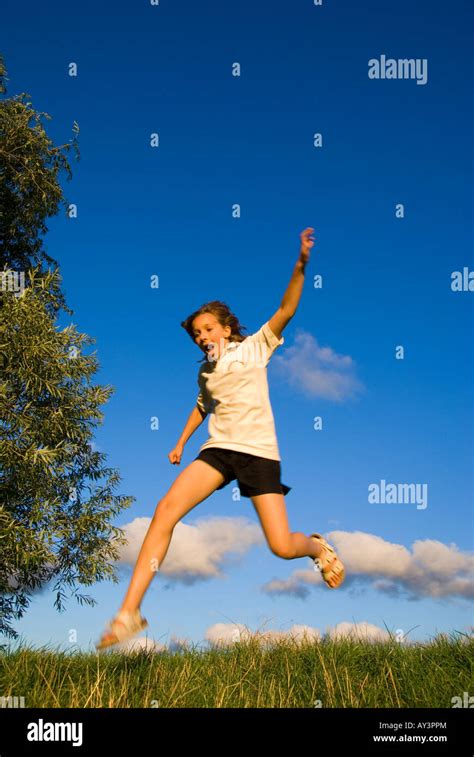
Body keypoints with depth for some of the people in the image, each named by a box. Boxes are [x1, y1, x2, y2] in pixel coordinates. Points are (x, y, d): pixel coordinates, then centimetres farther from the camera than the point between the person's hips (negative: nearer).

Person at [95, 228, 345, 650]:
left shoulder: (255, 346, 4)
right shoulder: (206, 370, 18)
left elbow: (286, 310, -9)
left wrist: (301, 265, -23)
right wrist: (180, 444, 31)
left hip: (260, 451, -4)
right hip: (219, 448, 4)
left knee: (283, 548, -12)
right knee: (167, 509, -20)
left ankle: (317, 546, 28)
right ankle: (130, 613, -18)